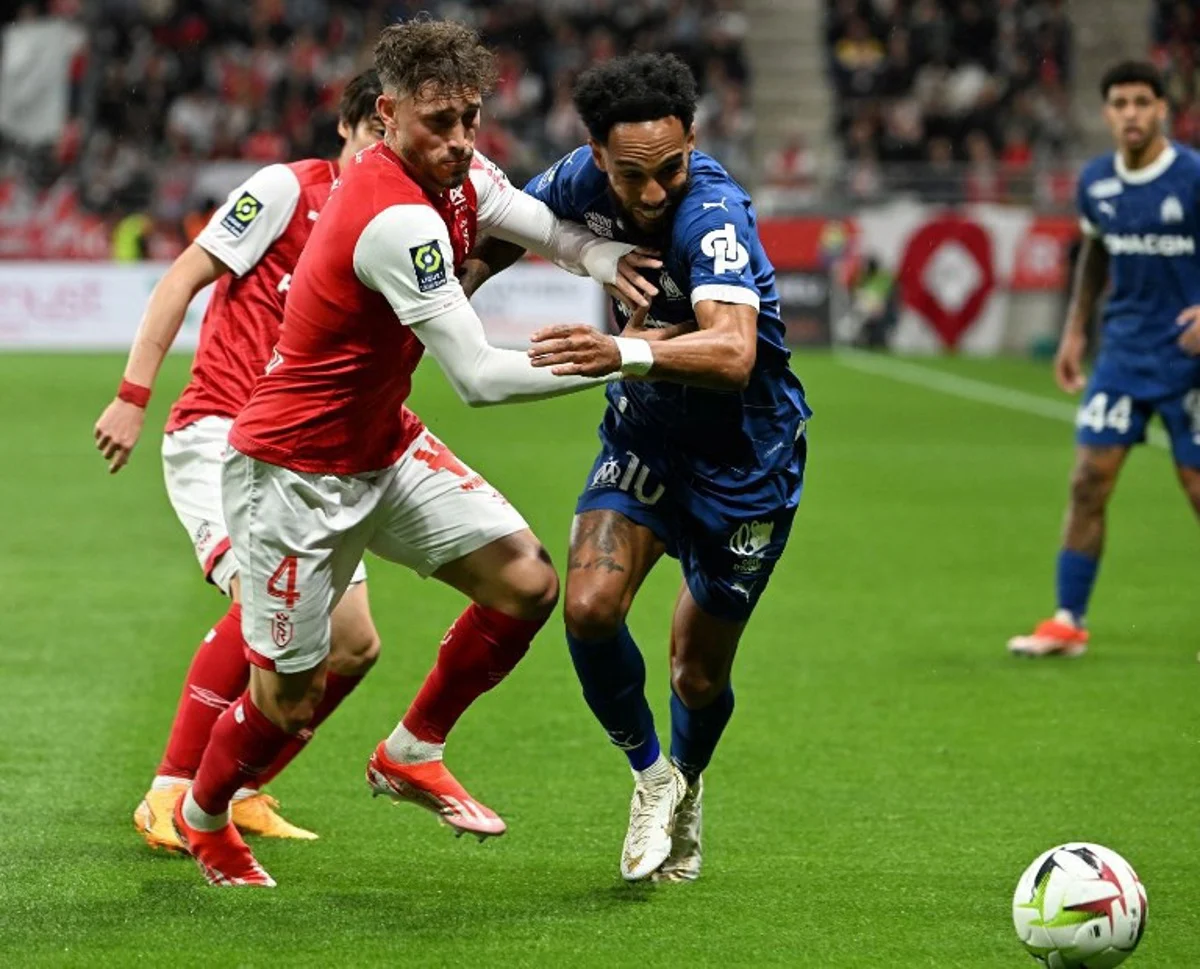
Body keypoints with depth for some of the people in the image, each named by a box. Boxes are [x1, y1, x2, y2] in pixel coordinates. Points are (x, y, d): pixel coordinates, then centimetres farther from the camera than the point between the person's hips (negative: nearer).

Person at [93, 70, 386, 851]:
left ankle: (242, 791, 15)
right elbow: (185, 277, -6)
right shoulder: (288, 190, -5)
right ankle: (169, 796, -18)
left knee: (354, 644, -1)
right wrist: (134, 395, -11)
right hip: (219, 435, -7)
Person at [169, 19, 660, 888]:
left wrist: (606, 257, -16)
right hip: (295, 472, -9)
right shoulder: (396, 219, -31)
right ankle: (202, 817, 30)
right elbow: (479, 378, -31)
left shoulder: (458, 176, -3)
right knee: (289, 697, 0)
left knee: (526, 582, -5)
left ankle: (412, 753, 15)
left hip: (383, 447, 9)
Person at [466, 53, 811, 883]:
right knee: (590, 606, -20)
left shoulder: (713, 213, -33)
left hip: (744, 455, -4)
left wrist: (627, 353, -65)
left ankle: (686, 785, 41)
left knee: (699, 673, 5)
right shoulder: (581, 180, -15)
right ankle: (651, 775, 7)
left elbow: (733, 353, -50)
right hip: (643, 432, 4)